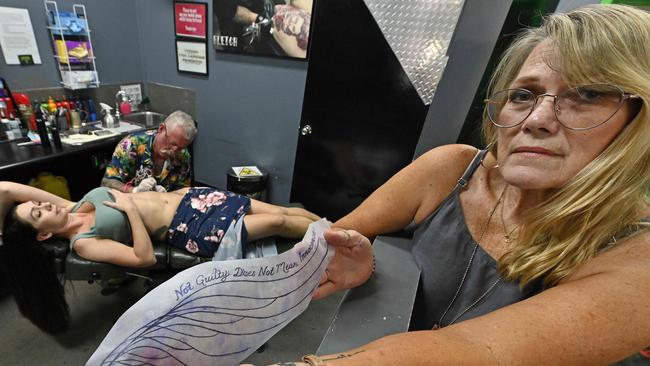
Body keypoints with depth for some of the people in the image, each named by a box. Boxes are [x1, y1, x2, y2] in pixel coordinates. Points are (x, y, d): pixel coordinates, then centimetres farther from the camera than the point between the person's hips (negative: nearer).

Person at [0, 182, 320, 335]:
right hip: (186, 228, -7)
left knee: (279, 209, 1)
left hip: (186, 198, 7)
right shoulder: (83, 242, -8)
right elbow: (146, 258, -18)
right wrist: (131, 208, -17)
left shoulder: (74, 205, 11)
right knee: (277, 222, -12)